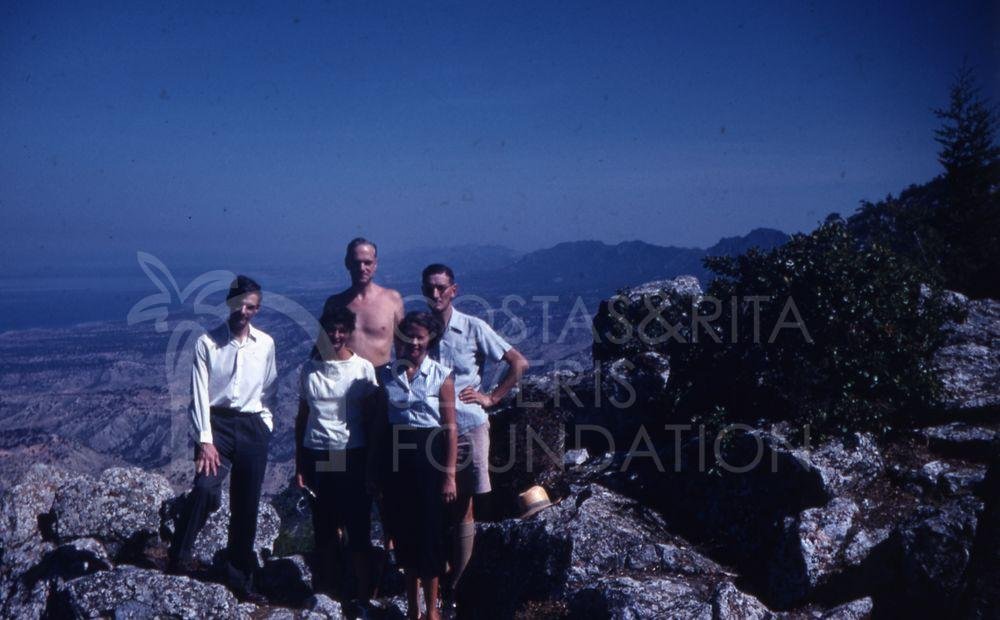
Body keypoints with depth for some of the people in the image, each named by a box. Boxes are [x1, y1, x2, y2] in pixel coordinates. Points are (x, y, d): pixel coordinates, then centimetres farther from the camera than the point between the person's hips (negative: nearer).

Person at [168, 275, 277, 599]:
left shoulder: (265, 344, 5)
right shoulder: (207, 342, -4)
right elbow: (199, 393, -6)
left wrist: (266, 424, 6)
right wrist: (205, 440, -12)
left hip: (253, 427, 3)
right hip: (217, 423, -3)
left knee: (246, 506, 8)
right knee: (205, 488, -26)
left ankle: (240, 575, 21)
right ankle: (179, 557, -11)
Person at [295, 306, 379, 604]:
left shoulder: (363, 368, 0)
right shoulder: (310, 369, 7)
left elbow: (370, 418, 1)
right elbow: (302, 417, 11)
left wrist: (372, 463, -2)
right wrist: (299, 464, 8)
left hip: (353, 455, -2)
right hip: (316, 454, 3)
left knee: (358, 524, 1)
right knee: (323, 524, 10)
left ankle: (362, 591, 10)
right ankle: (324, 588, 22)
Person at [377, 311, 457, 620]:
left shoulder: (441, 376, -5)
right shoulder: (386, 374, 3)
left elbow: (450, 429, -5)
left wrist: (449, 475, -8)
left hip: (429, 456, -3)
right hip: (396, 457, 3)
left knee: (430, 532, 3)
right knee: (403, 530, 11)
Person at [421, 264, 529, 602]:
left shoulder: (474, 328, -7)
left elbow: (519, 363, -3)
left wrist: (492, 398, -5)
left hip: (468, 428, -2)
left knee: (462, 508, 5)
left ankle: (455, 583, 15)